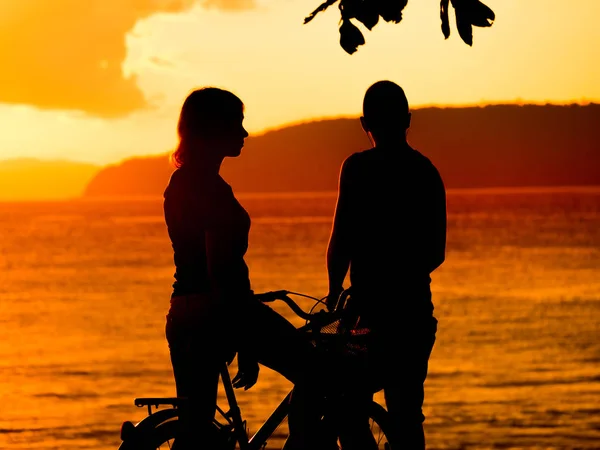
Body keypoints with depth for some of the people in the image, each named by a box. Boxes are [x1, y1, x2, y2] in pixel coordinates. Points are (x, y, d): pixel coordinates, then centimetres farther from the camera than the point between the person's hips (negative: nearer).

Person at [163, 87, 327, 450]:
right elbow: (220, 270, -19)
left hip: (182, 317, 9)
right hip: (219, 310, -9)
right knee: (311, 373, 4)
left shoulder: (179, 183, 15)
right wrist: (246, 348, -17)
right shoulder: (211, 188, -14)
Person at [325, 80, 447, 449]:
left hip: (372, 308, -6)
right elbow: (436, 252, 13)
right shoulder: (427, 172, 9)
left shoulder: (358, 167, -9)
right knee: (406, 414, 11)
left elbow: (342, 240, -12)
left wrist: (334, 294, 1)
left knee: (349, 408, 0)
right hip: (415, 308, 6)